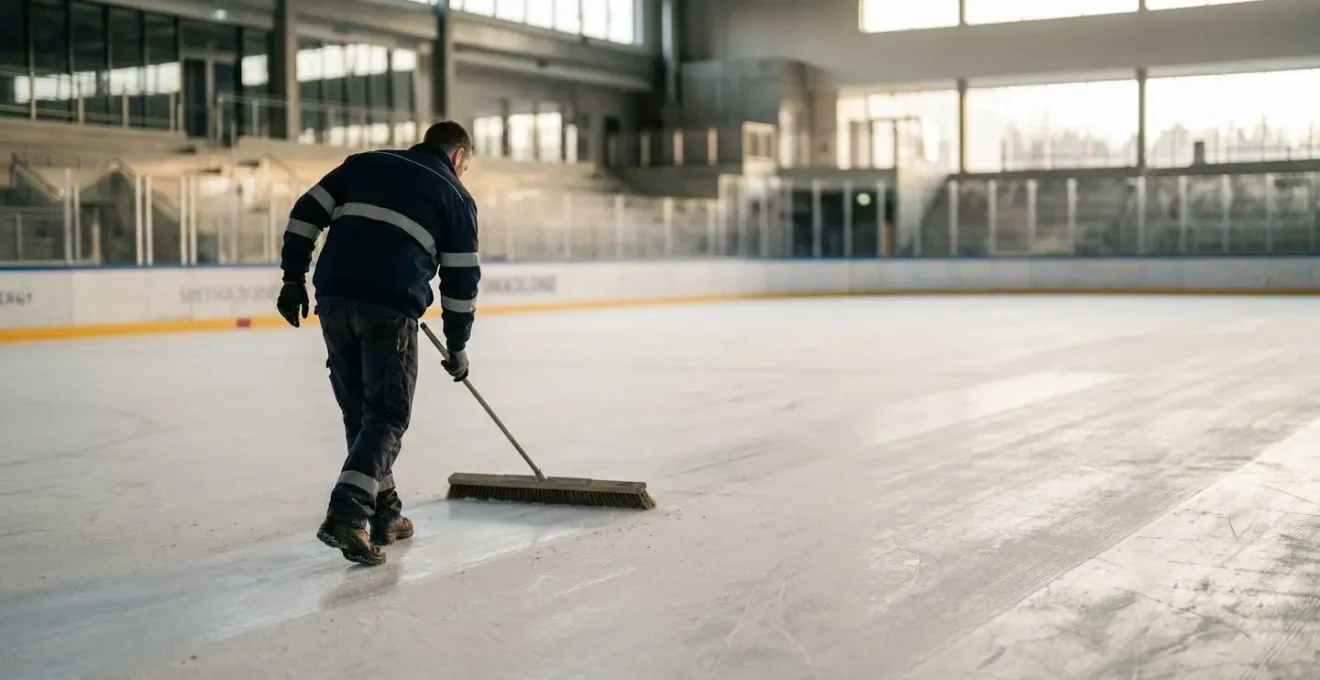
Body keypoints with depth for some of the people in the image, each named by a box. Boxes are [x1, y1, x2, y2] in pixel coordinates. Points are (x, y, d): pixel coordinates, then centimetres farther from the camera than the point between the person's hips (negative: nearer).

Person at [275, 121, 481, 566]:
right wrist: (457, 346, 19)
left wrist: (294, 277, 14)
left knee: (360, 410, 16)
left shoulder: (365, 163, 21)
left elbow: (306, 212, 13)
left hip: (334, 299, 4)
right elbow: (461, 279, 10)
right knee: (387, 415, 1)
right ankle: (346, 515, -16)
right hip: (391, 309, -4)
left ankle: (383, 512, 23)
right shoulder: (456, 197, 12)